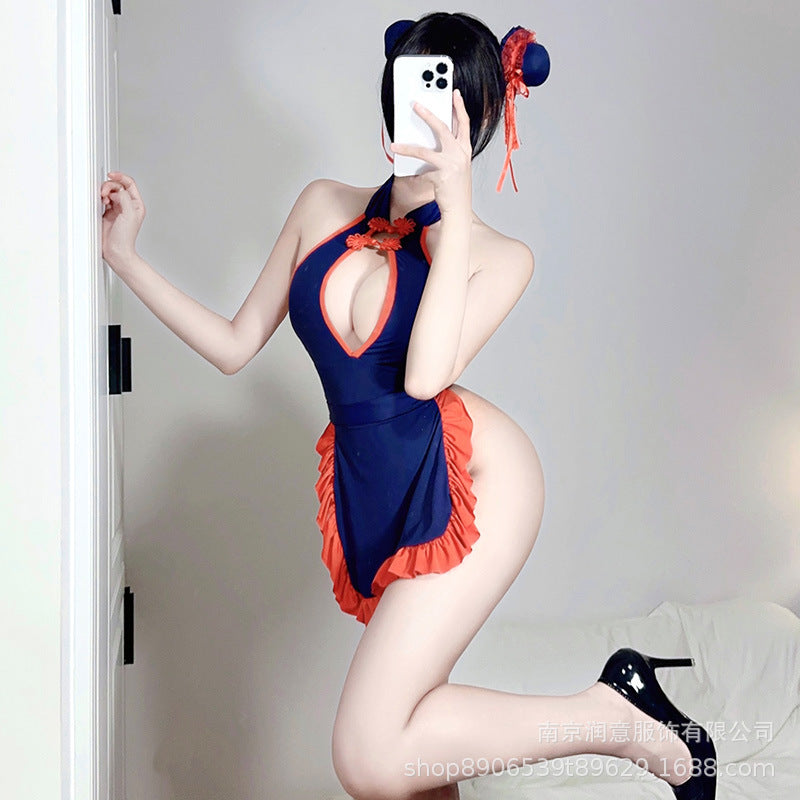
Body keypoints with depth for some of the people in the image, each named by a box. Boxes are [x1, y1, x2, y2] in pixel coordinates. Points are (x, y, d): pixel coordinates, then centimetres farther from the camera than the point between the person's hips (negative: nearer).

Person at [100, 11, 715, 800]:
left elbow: (424, 376, -18)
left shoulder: (499, 255, 2)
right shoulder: (324, 206, 12)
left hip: (469, 477, -5)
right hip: (370, 494, 5)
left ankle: (620, 716, 0)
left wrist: (454, 207, -16)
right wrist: (125, 256, 9)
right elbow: (235, 346, 14)